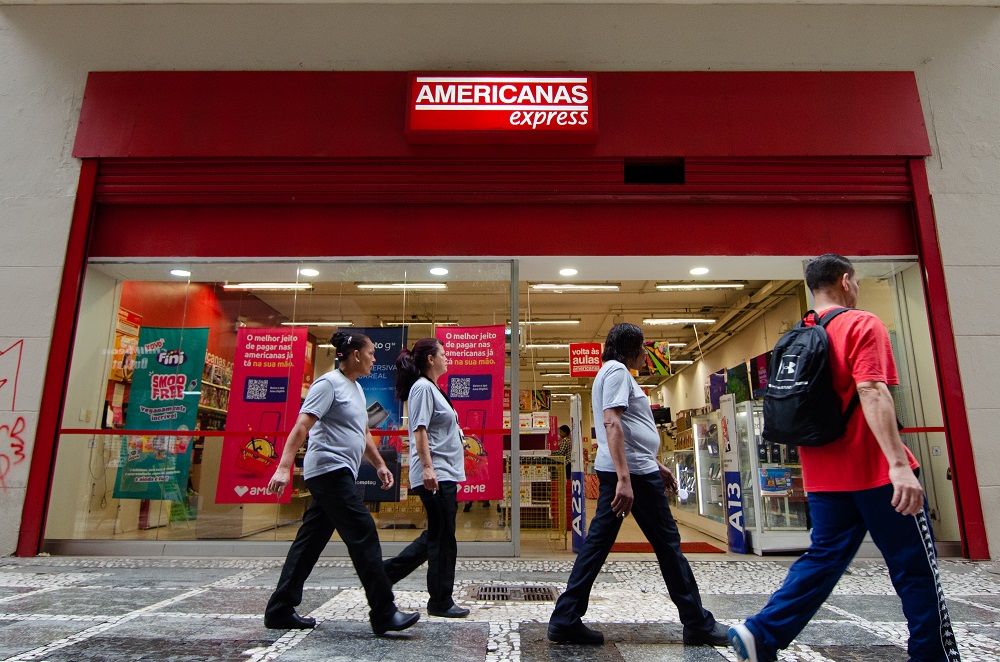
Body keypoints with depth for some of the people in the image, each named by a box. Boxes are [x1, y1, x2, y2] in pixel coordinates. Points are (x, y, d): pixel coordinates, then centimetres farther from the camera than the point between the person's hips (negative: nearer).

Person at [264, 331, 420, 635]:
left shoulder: (356, 388, 19)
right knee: (363, 534, -10)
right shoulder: (329, 383, -9)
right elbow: (301, 427, -17)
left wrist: (380, 465, 23)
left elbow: (363, 433, 26)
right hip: (329, 470, -10)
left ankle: (279, 611, 22)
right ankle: (384, 614, -6)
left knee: (310, 542, 12)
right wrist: (284, 467, -25)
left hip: (338, 475, 10)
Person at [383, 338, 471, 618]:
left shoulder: (432, 389, 19)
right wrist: (427, 468, -24)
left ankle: (387, 572, 24)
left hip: (444, 475, 10)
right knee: (443, 540, -1)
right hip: (435, 476, -10)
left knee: (436, 537, 16)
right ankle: (440, 601, 12)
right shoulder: (423, 387, -11)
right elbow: (419, 431, -18)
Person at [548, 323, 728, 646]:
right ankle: (697, 623, 17)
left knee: (597, 543, 7)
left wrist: (656, 466, 27)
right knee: (667, 543, 3)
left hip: (616, 471, 10)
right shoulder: (618, 371, -10)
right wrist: (625, 479, -28)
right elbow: (612, 423, -22)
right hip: (634, 470, -10)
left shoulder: (613, 372, 22)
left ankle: (565, 620, 9)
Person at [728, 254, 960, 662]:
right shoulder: (861, 324, -9)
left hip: (823, 474, 7)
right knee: (915, 566, 8)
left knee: (824, 558, 11)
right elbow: (871, 392, -22)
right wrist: (899, 462, -27)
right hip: (872, 469, -6)